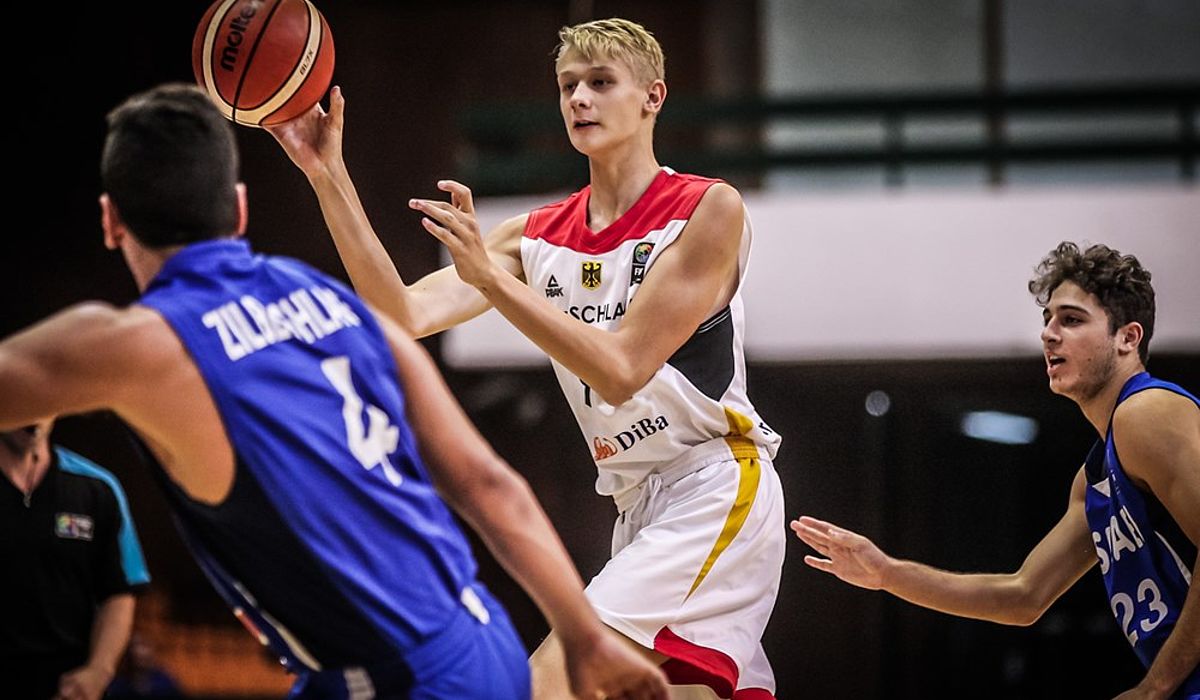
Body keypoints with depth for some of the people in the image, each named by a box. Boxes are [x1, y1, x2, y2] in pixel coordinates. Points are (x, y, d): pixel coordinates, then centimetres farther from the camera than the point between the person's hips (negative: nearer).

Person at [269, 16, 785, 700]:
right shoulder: (537, 238, 7)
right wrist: (327, 174, -11)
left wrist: (490, 277, -27)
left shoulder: (709, 209, -12)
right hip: (643, 501, 8)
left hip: (716, 486, -8)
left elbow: (619, 371, -20)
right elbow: (406, 314, -5)